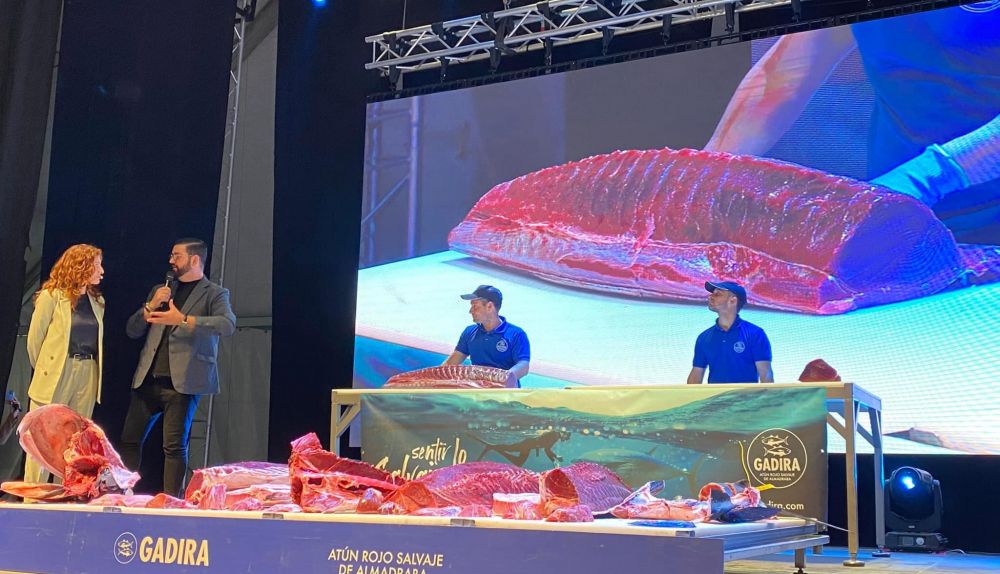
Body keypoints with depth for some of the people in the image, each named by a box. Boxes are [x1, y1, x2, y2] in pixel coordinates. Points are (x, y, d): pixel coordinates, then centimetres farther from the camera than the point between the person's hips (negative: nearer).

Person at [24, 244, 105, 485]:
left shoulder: (97, 301, 12)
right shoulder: (52, 296, -4)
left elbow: (96, 339, 12)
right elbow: (35, 337, -1)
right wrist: (43, 369, 7)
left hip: (87, 376, 5)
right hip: (55, 374, -5)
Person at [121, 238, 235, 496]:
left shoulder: (214, 294, 3)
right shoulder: (160, 291, 21)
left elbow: (228, 324, -17)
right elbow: (132, 330, 18)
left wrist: (182, 320, -25)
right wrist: (150, 306, -1)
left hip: (182, 381, -6)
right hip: (148, 379, 6)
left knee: (175, 446, -8)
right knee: (129, 440, 5)